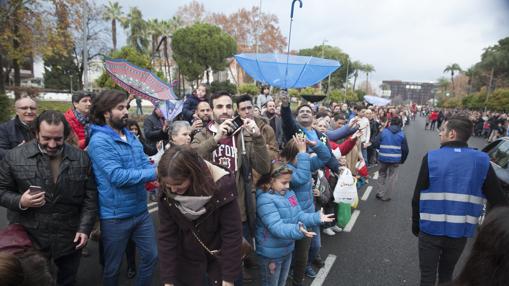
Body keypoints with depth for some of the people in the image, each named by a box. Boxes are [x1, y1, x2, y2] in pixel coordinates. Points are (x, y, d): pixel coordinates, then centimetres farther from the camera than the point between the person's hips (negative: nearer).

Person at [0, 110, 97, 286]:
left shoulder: (81, 159, -3)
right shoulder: (14, 157, -7)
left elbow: (90, 197, -1)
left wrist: (85, 228, -7)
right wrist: (20, 201, -19)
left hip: (70, 239, 1)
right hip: (29, 239, -1)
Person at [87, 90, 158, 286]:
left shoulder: (130, 137, 7)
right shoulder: (99, 141, -17)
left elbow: (145, 165, 4)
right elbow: (118, 176, -26)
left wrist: (156, 172, -18)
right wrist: (155, 173, -25)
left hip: (140, 211, 7)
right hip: (115, 216, -6)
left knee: (151, 256, 16)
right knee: (112, 267, 15)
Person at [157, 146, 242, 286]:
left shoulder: (222, 187, -29)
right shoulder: (166, 194, -20)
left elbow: (232, 235, -22)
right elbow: (166, 235, -13)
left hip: (220, 255, -2)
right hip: (187, 256, 2)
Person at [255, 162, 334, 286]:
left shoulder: (289, 194, 2)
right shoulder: (265, 199, -26)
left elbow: (298, 216, 3)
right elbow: (276, 227, -33)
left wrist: (317, 217, -10)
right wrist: (298, 230, -46)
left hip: (287, 249, 8)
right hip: (271, 254, -8)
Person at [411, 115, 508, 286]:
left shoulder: (431, 158, -12)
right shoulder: (482, 161, -5)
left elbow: (417, 197, -7)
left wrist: (415, 225, 5)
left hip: (430, 230, -3)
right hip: (460, 233, 3)